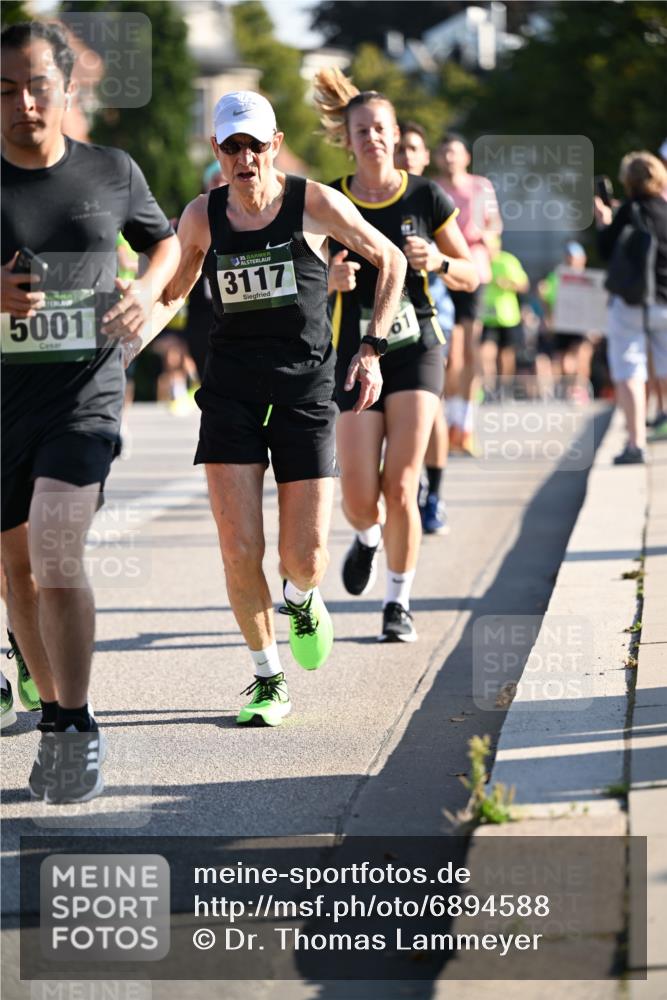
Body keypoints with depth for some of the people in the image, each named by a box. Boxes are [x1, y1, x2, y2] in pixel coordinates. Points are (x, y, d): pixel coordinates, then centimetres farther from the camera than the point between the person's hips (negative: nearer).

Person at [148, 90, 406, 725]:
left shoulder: (314, 204, -5)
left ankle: (302, 600, 35)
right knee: (239, 551, -10)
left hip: (305, 391, -1)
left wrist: (370, 348, 1)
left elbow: (390, 260, 9)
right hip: (231, 392, 1)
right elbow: (172, 293, 18)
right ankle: (268, 680, 11)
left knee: (304, 559, -5)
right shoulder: (202, 216, 1)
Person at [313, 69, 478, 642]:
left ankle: (399, 602, 9)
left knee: (400, 488, -10)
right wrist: (331, 278, -15)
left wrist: (440, 262, -15)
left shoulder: (426, 198, -1)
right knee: (359, 496, -7)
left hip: (416, 349, -1)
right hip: (355, 355, 1)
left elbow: (473, 276, 6)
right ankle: (367, 538, 31)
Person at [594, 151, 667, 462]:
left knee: (629, 374, -1)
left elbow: (607, 251, -8)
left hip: (630, 303, -4)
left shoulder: (629, 212, -12)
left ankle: (636, 444, -9)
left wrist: (603, 224, 9)